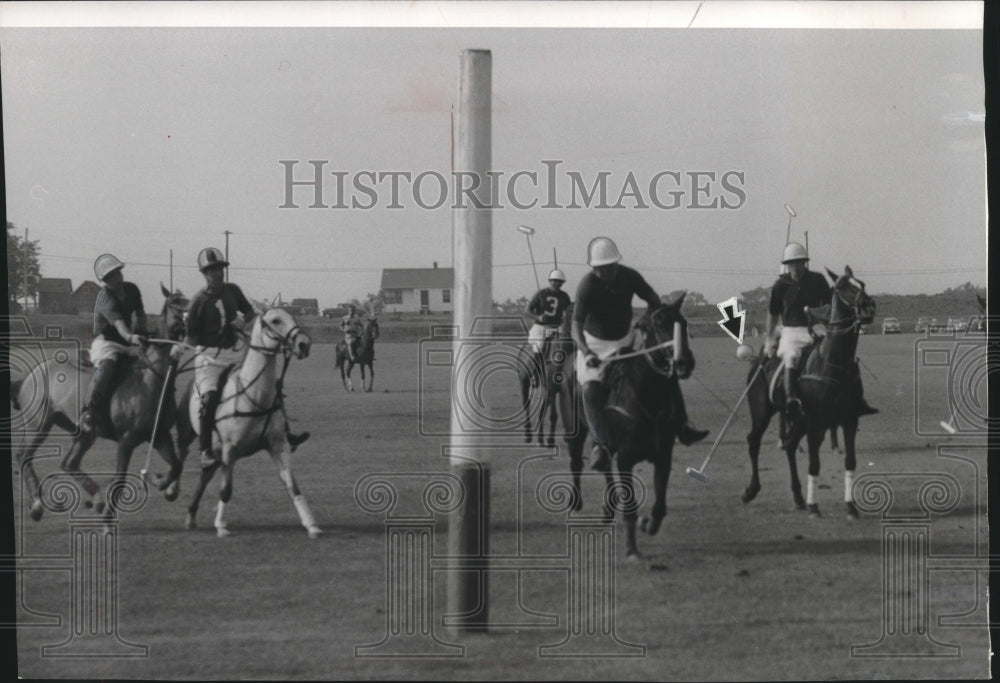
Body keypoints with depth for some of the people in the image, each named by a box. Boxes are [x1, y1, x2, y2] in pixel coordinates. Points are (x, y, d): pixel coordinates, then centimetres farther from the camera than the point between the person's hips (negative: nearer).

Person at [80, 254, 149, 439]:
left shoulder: (131, 289, 6)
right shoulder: (105, 298, -17)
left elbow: (140, 314, 17)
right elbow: (117, 321, -34)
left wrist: (141, 331, -2)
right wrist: (130, 337, -52)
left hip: (127, 342, 8)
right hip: (105, 341, -8)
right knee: (106, 365, -35)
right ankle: (89, 412, -41)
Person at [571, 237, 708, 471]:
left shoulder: (629, 277, -12)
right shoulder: (587, 287, -24)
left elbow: (654, 301, 2)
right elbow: (576, 327, -29)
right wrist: (586, 353, -45)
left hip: (626, 340, 4)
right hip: (595, 344, -4)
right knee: (591, 391, -26)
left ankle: (682, 426, 4)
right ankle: (602, 446, -29)